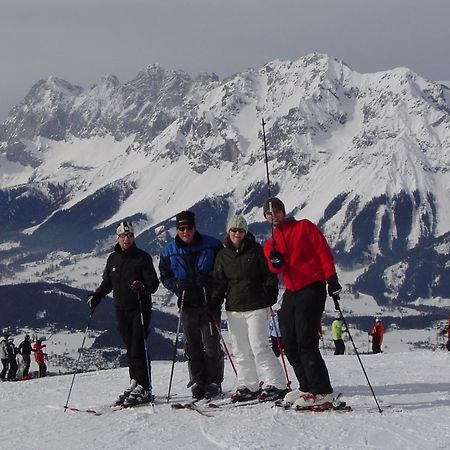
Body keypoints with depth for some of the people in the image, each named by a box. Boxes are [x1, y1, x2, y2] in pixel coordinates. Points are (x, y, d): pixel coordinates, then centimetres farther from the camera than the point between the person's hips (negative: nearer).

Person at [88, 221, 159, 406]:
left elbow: (154, 283, -8)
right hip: (121, 310, 5)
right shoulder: (113, 259, 12)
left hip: (140, 309, -5)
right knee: (130, 349, 6)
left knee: (138, 348, -10)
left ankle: (144, 389, -9)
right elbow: (107, 283, 23)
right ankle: (135, 383, 13)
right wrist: (96, 297, 7)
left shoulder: (142, 257, -3)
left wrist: (143, 287, -28)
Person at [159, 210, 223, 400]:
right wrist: (178, 285, -10)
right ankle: (197, 382, 11)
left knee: (211, 345, -6)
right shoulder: (169, 252, 6)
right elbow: (165, 278, 11)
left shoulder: (212, 245, 0)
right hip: (187, 305, 2)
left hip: (210, 303, -2)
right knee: (193, 346, 4)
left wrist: (209, 279, -15)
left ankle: (213, 382, 3)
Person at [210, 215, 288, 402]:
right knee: (240, 351, 6)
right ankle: (248, 387, 13)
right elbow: (219, 283, 14)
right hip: (234, 309, 5)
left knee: (259, 347, -11)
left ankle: (276, 384, -7)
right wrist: (214, 306, 6)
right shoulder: (223, 255, 11)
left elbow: (269, 274, 1)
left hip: (256, 306, -5)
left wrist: (271, 294, -13)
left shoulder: (256, 250, 1)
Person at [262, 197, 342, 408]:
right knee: (289, 343, 4)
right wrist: (275, 262, -24)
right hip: (291, 293, 7)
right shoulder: (270, 243, 16)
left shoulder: (304, 227, 3)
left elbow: (323, 250, -3)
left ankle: (322, 392, -11)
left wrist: (332, 278, -12)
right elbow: (276, 268, 0)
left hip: (312, 288, -7)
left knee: (305, 342, -14)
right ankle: (307, 388, 15)